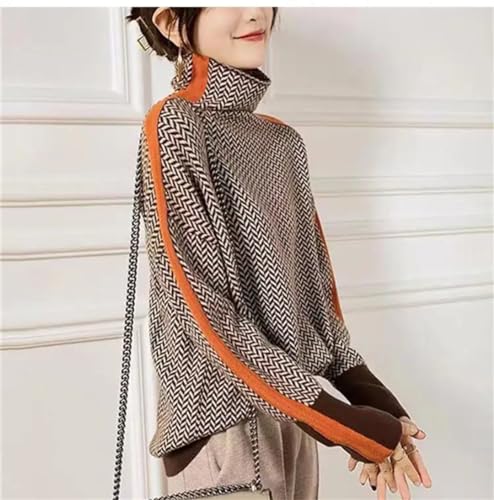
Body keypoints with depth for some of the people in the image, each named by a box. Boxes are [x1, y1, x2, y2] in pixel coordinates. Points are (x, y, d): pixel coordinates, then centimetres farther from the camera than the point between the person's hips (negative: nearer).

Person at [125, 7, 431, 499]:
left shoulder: (283, 139, 6)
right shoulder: (174, 126, -12)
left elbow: (313, 279, 7)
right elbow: (201, 307, -18)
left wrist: (368, 391, -3)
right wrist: (338, 421, -17)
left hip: (298, 403, 6)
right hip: (223, 413, -6)